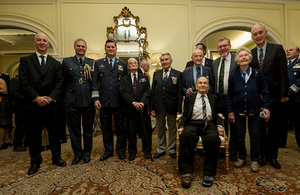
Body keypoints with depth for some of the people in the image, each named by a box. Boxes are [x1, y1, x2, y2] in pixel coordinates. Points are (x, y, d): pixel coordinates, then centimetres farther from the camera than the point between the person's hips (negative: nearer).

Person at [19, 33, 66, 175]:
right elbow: (24, 82, -3)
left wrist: (51, 98, -12)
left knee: (54, 132, 9)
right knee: (34, 134, 9)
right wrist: (36, 98, -13)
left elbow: (59, 82, 1)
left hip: (51, 104, 1)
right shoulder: (25, 61, 7)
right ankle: (35, 161, 25)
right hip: (33, 104, -1)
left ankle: (56, 156, 25)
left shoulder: (55, 64, 11)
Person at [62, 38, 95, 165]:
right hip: (72, 101, 0)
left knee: (88, 129, 9)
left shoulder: (92, 63, 9)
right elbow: (64, 82, 9)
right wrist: (66, 97, 6)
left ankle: (87, 153, 26)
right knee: (74, 130, 9)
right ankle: (77, 154, 26)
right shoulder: (66, 62, 8)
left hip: (88, 101, 0)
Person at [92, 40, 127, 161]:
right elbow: (94, 82, 6)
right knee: (106, 127, 11)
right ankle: (108, 151, 27)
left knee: (120, 127, 8)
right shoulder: (98, 63, 11)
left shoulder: (123, 64, 9)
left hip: (118, 102, -1)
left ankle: (121, 150, 25)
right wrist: (96, 98, -4)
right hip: (104, 101, 1)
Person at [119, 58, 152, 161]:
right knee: (131, 131, 6)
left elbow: (147, 91, 1)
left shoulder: (144, 78, 13)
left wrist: (142, 102, -17)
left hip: (143, 108, 1)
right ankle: (132, 152, 23)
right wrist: (133, 102, -17)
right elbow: (123, 92, -3)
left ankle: (147, 150, 24)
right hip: (130, 109, 0)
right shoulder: (124, 79, 11)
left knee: (146, 130, 6)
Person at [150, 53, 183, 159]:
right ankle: (161, 149, 31)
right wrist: (152, 108, 0)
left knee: (172, 129, 11)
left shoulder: (178, 74, 0)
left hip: (172, 106, -2)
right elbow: (152, 91, 5)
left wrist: (179, 109, -9)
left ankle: (172, 150, 29)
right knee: (160, 128, 14)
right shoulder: (156, 74, 9)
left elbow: (180, 92, -4)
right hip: (159, 105, 3)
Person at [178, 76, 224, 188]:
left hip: (209, 125, 1)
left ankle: (208, 173, -19)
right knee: (186, 136, -36)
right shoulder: (189, 97, 18)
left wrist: (219, 125, -1)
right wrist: (181, 126, -5)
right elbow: (185, 115, 13)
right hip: (193, 124, -1)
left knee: (214, 138, -34)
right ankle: (186, 172, -26)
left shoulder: (213, 98, 23)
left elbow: (216, 115, 19)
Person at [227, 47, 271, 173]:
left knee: (255, 135, 7)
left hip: (254, 110, 0)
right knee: (240, 135, 9)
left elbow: (264, 92, 3)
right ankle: (242, 158, 27)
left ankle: (254, 160, 24)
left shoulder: (258, 74, 1)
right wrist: (230, 111, -1)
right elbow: (229, 96, 4)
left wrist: (266, 107, -6)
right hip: (238, 111, 1)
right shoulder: (233, 77, 2)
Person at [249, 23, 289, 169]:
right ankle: (263, 154, 27)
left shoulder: (277, 49, 0)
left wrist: (284, 94, -9)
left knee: (274, 128, 9)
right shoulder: (250, 54, 6)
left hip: (274, 97, -1)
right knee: (260, 127, 11)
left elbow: (283, 73, -5)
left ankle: (272, 156, 26)